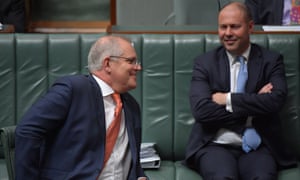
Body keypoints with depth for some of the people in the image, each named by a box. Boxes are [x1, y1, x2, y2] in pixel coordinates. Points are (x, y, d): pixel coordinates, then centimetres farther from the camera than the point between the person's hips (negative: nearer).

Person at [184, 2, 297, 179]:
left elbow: (276, 100, -11)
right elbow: (201, 110, -8)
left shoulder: (271, 60, 7)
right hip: (216, 146, 0)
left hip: (257, 146, 1)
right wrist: (253, 106, -8)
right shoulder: (205, 62, 6)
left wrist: (227, 99, -10)